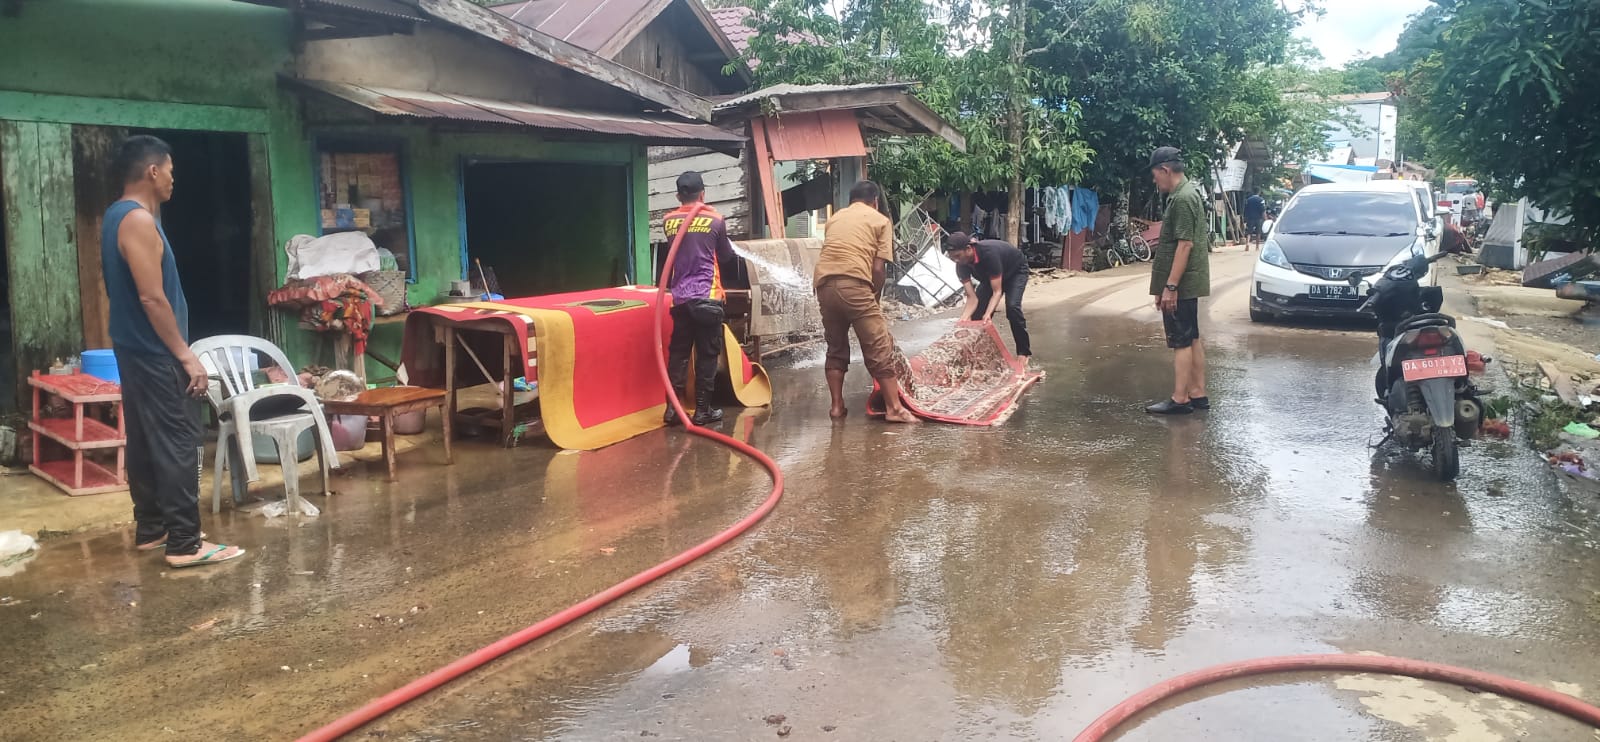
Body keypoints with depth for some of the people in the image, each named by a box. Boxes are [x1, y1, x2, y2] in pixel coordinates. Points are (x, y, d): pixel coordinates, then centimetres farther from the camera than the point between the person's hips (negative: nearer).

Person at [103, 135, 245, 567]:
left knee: (145, 441, 15)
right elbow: (152, 298, -23)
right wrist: (186, 356, -20)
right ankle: (185, 543, -5)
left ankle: (150, 529, 24)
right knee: (177, 443, -8)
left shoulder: (118, 217, 13)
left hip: (134, 350, 11)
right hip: (154, 354, -11)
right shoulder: (138, 221, -19)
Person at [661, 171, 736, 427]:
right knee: (707, 354, 4)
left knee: (678, 352, 9)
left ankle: (673, 407, 6)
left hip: (680, 298, 3)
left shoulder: (668, 221, 4)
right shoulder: (714, 220, -3)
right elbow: (726, 256, 11)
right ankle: (702, 409, 6)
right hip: (707, 297, -3)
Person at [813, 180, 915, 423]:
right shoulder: (881, 220, 13)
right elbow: (879, 268, 4)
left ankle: (837, 406, 20)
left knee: (835, 348, 18)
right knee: (879, 348, 2)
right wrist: (875, 297, 18)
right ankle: (894, 408, 2)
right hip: (854, 285, -5)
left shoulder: (836, 217, 26)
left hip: (824, 284, 5)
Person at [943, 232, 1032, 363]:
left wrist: (988, 314, -53)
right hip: (990, 276, 6)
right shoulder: (962, 265, -25)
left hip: (1016, 271, -6)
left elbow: (997, 292, -38)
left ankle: (1024, 352, -11)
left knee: (1012, 307, -26)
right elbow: (972, 298, -25)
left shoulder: (989, 253, -42)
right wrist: (963, 320, -41)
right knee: (977, 310, -7)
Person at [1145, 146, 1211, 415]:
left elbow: (1185, 244, -23)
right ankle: (1198, 394, 20)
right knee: (1193, 339, 13)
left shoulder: (1183, 199, -18)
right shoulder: (1189, 194, 14)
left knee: (1181, 342, -5)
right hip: (1189, 283, 10)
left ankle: (1179, 399, -1)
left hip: (1181, 284, -10)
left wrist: (1170, 286, -23)